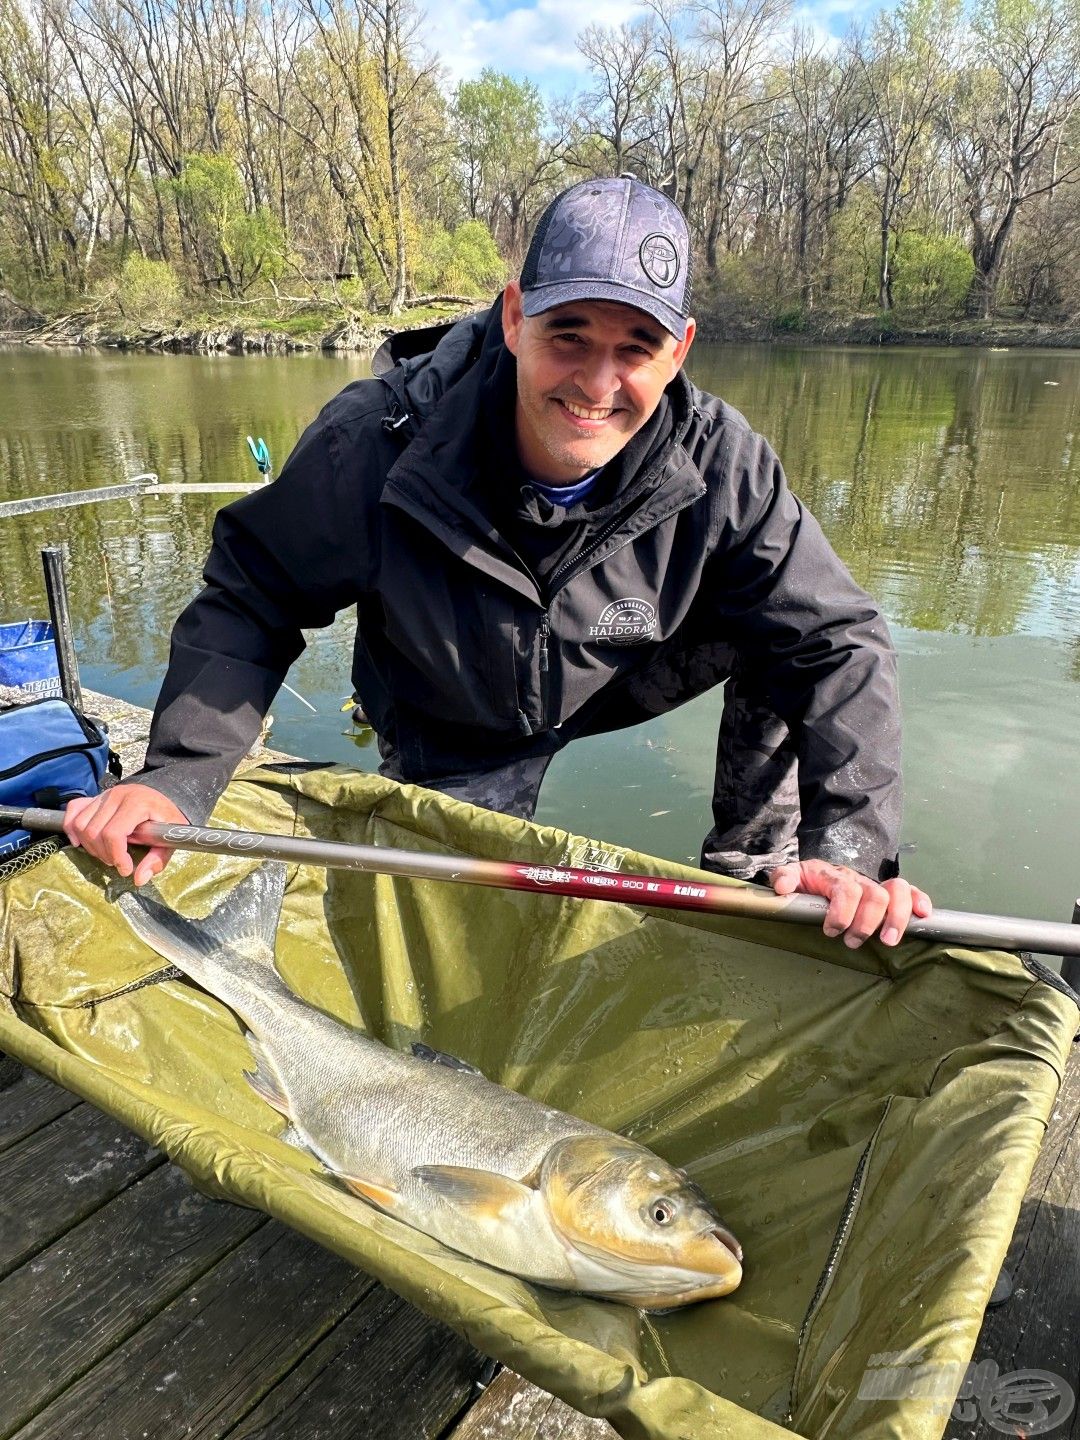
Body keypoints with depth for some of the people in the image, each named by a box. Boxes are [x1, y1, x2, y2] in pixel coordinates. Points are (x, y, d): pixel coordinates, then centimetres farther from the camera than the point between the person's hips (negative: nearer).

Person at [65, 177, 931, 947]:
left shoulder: (719, 463, -29)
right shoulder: (380, 442, -33)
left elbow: (839, 642, -24)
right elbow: (251, 598, -20)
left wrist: (851, 847, -36)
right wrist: (176, 778, -31)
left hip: (626, 687, 1)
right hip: (453, 740, -1)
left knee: (781, 632, -18)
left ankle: (757, 870, 4)